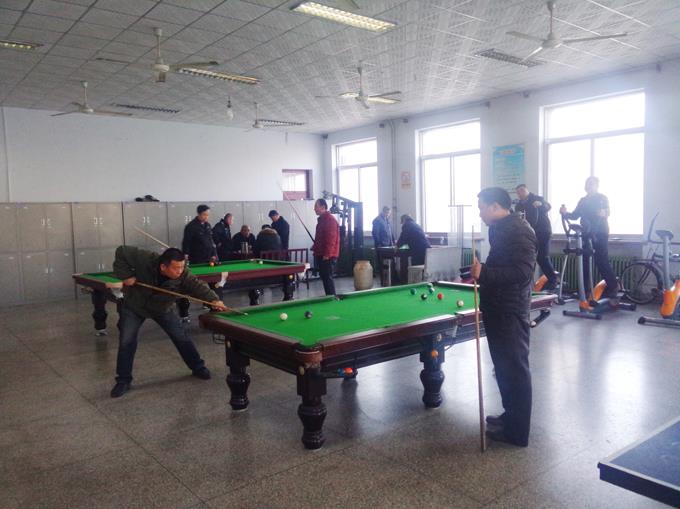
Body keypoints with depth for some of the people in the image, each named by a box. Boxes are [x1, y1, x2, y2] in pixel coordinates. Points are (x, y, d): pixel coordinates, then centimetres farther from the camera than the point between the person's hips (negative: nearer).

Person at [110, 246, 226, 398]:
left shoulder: (183, 275, -33)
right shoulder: (146, 260, -37)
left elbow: (197, 285, -46)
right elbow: (122, 252, -27)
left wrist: (213, 299, -64)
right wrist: (126, 275, -31)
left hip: (162, 308, 1)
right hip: (134, 306, -1)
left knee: (182, 337, 1)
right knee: (127, 341, -5)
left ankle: (198, 368, 19)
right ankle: (123, 381, 10)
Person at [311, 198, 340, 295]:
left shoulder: (330, 219, -14)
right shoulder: (321, 219, 17)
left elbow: (331, 238, -21)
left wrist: (327, 254, -22)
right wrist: (315, 247, 17)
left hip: (327, 256, -10)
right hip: (321, 254, 10)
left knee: (327, 277, -8)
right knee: (324, 276, 12)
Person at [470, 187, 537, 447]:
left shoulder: (518, 231, -17)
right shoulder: (500, 228, 14)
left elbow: (523, 272, -26)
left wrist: (484, 273, -26)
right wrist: (481, 271, 12)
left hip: (511, 313, -10)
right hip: (499, 310, 10)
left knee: (515, 368, 0)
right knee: (505, 366, 19)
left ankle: (517, 431, 11)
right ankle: (510, 416, 33)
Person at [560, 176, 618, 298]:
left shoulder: (602, 198, 2)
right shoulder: (583, 200, 17)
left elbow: (607, 211, -14)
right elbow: (575, 215, 10)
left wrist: (604, 213, -38)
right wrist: (565, 213, -11)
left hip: (600, 233, -5)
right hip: (586, 234, 5)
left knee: (601, 261, -10)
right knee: (583, 260, 3)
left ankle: (613, 286, 2)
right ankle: (585, 288, 11)